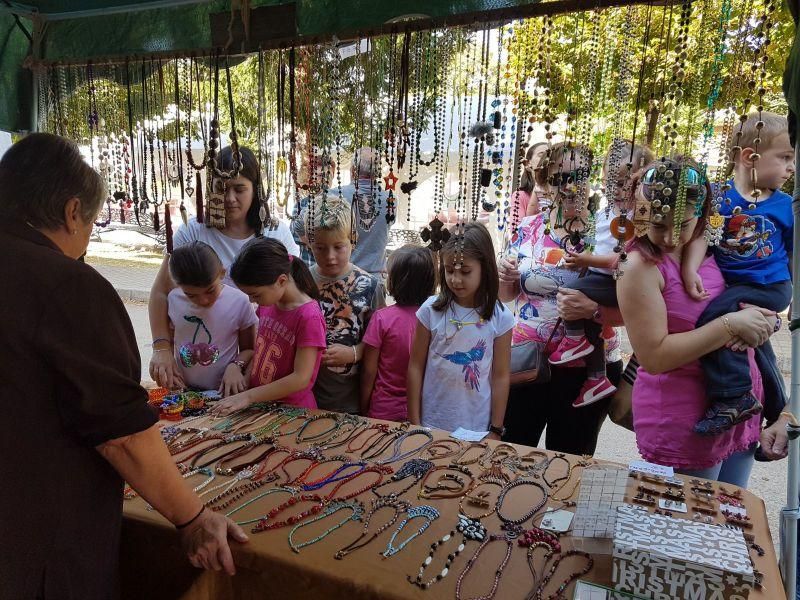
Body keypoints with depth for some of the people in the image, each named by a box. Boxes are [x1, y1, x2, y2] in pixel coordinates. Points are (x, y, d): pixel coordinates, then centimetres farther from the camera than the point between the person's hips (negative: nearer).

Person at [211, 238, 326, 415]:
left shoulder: (309, 317, -17)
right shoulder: (267, 305, 5)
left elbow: (301, 378, -17)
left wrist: (248, 396, -15)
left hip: (292, 410, -5)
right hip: (259, 405, 6)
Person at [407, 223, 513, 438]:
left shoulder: (499, 318, -8)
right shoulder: (431, 310, -8)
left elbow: (501, 376, -3)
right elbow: (416, 366, -3)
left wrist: (496, 430, 0)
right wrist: (414, 422, -2)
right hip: (432, 423, 0)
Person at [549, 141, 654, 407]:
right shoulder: (603, 213, 9)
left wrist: (590, 260, -25)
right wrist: (580, 261, 5)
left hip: (617, 283, -9)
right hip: (597, 275, 9)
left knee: (569, 292, -24)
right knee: (590, 324, 16)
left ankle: (575, 341, 2)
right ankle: (597, 379, 32)